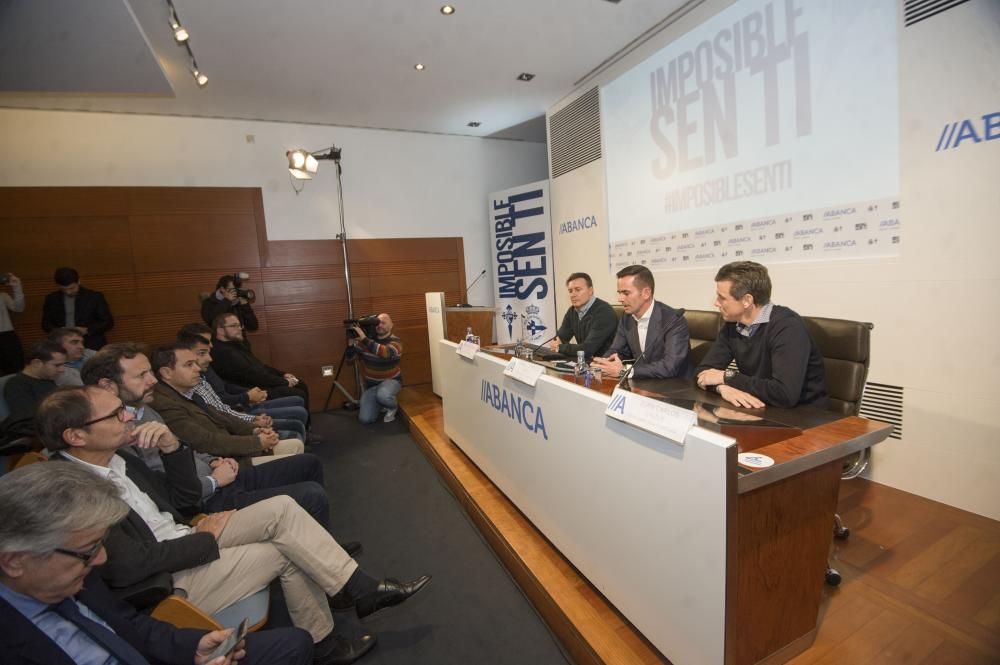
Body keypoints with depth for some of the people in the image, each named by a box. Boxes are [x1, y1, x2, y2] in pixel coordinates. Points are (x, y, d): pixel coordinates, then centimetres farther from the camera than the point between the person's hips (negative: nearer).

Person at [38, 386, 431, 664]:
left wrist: (172, 447, -6)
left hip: (186, 545, 7)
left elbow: (185, 499, 8)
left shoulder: (117, 458, 4)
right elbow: (130, 567, -24)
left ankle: (361, 589, -4)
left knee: (282, 508, -10)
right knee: (288, 550, -12)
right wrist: (206, 537, -12)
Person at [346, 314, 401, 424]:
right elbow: (350, 357, -3)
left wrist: (364, 338, -42)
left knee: (382, 395, -39)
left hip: (390, 381, -4)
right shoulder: (365, 339, -3)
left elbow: (385, 353, -38)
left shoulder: (395, 342, -16)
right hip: (370, 384, 4)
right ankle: (380, 404, 24)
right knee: (365, 419, -9)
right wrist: (351, 341, -21)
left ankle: (392, 406, -3)